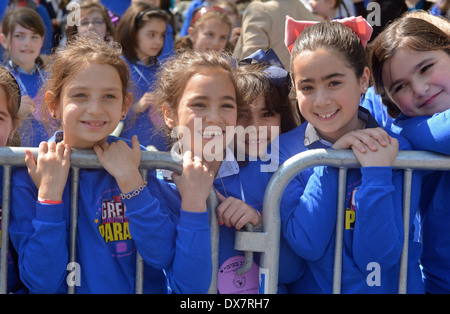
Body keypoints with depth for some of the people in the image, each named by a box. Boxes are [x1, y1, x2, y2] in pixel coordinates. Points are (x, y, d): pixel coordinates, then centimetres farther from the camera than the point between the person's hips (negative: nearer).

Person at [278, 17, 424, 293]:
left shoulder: (396, 150, -3)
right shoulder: (284, 149, -2)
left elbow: (377, 255, -11)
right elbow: (306, 245, -12)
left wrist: (376, 170, -17)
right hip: (311, 286, 1)